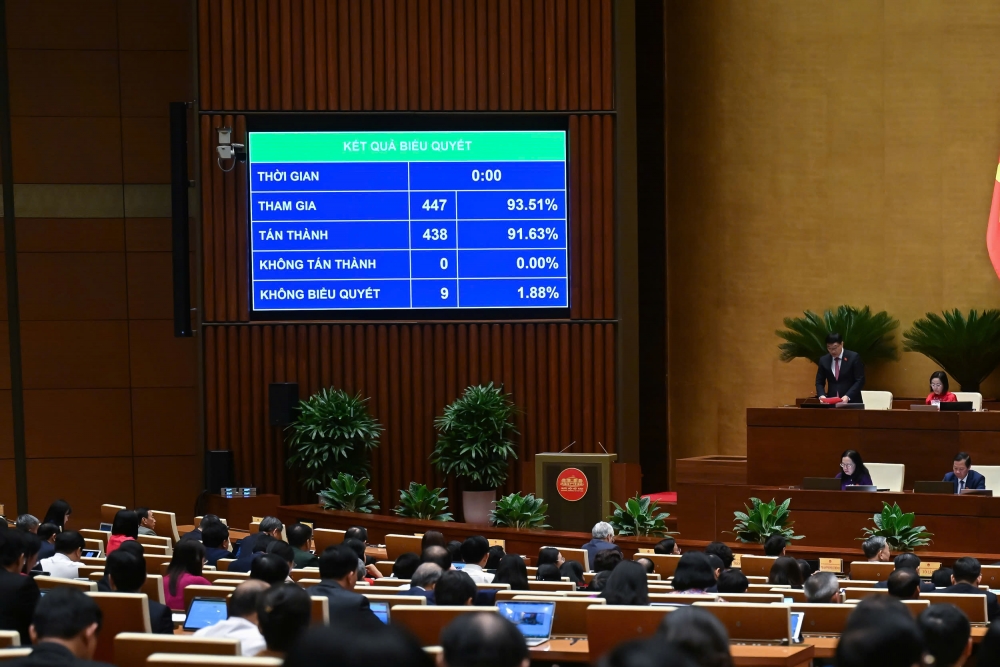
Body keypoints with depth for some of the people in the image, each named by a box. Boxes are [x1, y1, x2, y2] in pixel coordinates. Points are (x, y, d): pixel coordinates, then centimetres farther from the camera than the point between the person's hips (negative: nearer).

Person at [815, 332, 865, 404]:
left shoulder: (854, 357, -4)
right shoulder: (823, 360, 7)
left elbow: (860, 380, -7)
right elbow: (819, 382, 11)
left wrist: (848, 396, -20)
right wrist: (822, 395, -10)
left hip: (851, 402, -3)